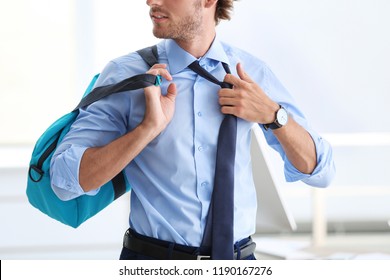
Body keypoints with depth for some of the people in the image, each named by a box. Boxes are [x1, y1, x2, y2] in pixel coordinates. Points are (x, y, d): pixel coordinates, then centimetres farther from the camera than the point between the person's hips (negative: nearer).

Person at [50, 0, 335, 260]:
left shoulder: (253, 72, 1)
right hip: (152, 259, -2)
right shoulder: (125, 74, -7)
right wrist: (149, 127, -23)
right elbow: (66, 179, -14)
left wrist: (272, 114, -12)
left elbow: (319, 171, 4)